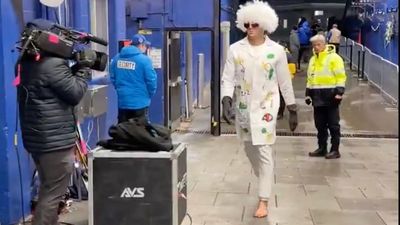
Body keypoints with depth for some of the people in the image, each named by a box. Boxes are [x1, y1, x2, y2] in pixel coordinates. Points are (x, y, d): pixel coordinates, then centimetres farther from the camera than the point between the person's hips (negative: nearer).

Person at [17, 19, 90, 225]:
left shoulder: (25, 63, 10)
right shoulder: (53, 64, -19)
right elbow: (75, 94, -13)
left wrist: (75, 69, 8)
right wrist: (84, 69, -1)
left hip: (36, 138, 10)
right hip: (56, 140, -10)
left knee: (47, 190, 21)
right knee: (53, 194, -2)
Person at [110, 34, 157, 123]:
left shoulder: (116, 58, 3)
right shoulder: (144, 59, -14)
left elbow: (113, 78, 9)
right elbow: (151, 80, -12)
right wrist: (150, 95, 6)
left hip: (122, 101, 5)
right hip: (139, 102, -5)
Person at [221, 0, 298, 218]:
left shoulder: (276, 50, -5)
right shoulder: (235, 49, -2)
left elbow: (285, 82, 1)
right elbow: (228, 79, -5)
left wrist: (293, 110, 3)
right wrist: (226, 102, -22)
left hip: (265, 107, -3)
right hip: (243, 107, 3)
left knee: (264, 153, -8)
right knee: (250, 149, 16)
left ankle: (263, 201, -2)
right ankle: (265, 182, 42)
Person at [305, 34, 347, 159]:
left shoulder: (334, 58, -7)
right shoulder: (313, 59, 17)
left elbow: (341, 76, -11)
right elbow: (310, 78, 21)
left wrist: (339, 92, -19)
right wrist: (308, 93, 16)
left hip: (330, 96, -7)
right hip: (317, 97, 7)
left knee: (333, 124, 0)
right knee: (320, 124, 12)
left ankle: (335, 150, 6)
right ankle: (322, 148, 21)